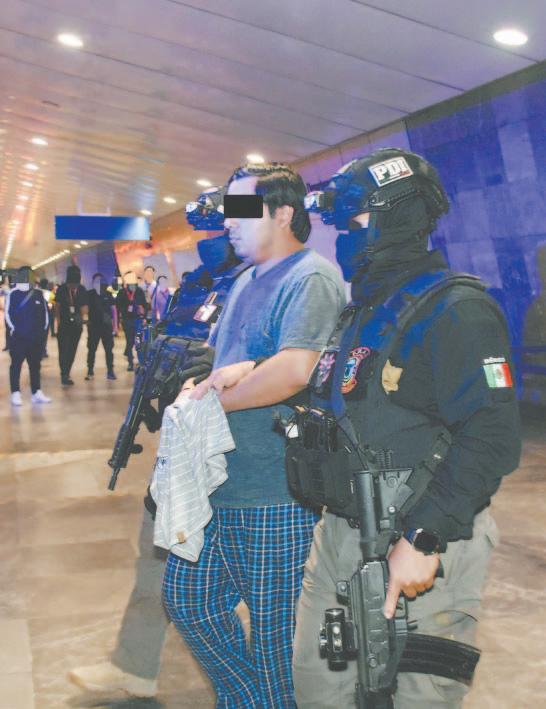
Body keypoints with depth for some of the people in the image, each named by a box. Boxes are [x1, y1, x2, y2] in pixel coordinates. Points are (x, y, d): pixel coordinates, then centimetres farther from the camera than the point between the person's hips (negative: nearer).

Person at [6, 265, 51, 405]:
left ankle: (36, 393, 13)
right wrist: (13, 328, -9)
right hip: (18, 336, -4)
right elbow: (8, 313, -3)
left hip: (36, 336, 4)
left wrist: (44, 328, 5)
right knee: (16, 365, -1)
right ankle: (16, 394, 0)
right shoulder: (12, 294, -2)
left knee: (35, 365, 8)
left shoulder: (38, 294, 8)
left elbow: (45, 312, 11)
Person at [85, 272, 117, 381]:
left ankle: (110, 371, 8)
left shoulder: (108, 294, 4)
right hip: (93, 326, -1)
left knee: (109, 349, 3)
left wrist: (115, 324, 3)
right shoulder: (89, 294, 0)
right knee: (91, 349, 3)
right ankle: (90, 371, 9)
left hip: (107, 325, 1)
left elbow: (113, 309, 7)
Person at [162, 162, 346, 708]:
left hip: (276, 499, -10)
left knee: (274, 636, 5)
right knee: (186, 596, 19)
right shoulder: (246, 282, 15)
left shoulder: (311, 280, -16)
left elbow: (294, 371, -32)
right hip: (218, 486, 10)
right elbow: (216, 355, 24)